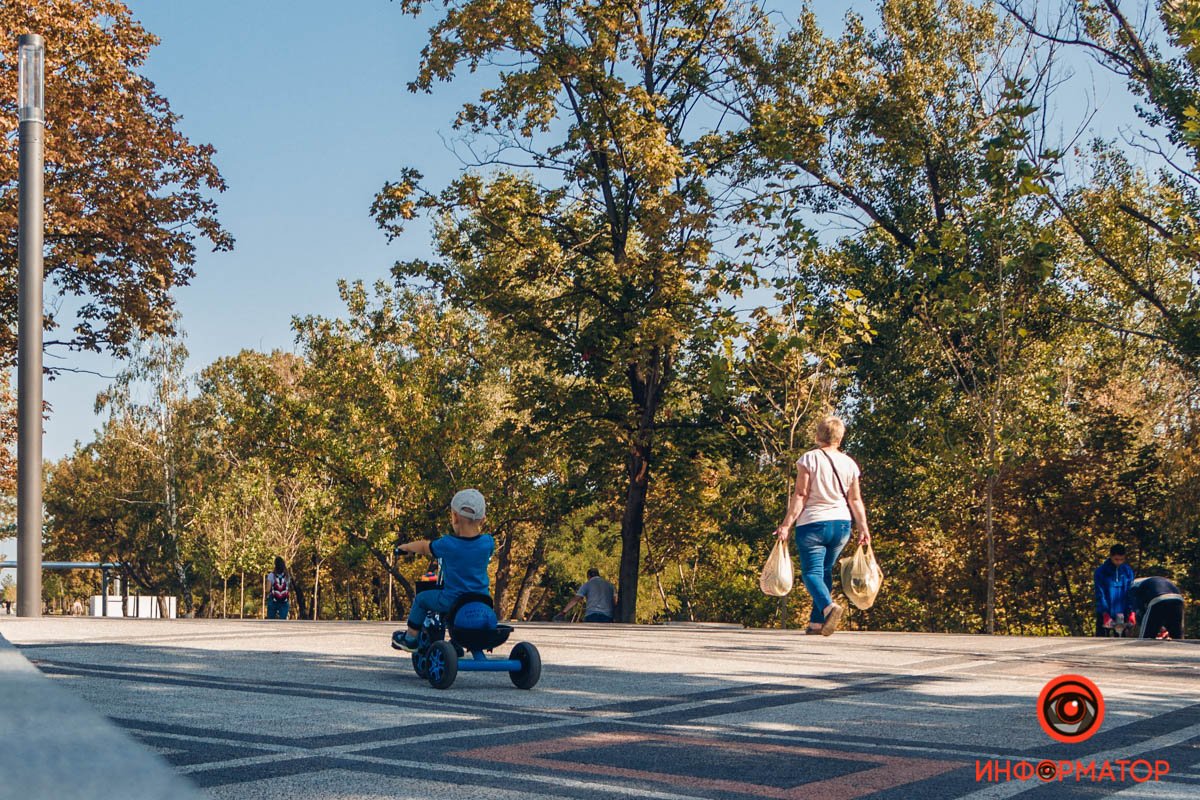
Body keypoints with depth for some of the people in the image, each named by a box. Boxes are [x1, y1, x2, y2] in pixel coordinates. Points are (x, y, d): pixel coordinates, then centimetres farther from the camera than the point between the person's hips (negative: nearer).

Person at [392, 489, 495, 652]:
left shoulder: (447, 544, -17)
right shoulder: (488, 543, -10)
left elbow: (424, 547, 1)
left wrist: (406, 546, 21)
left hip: (451, 602, -4)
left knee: (421, 599, 21)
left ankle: (411, 638, 30)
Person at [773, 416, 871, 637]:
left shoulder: (809, 459, -7)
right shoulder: (849, 463, 5)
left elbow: (800, 495, -11)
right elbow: (855, 500, 5)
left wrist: (786, 524, -9)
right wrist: (863, 528, 11)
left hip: (813, 523, -5)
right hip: (841, 524, 5)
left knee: (811, 571, -6)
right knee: (825, 571, 17)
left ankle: (828, 607, -33)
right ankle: (817, 622, 17)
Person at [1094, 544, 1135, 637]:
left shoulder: (1128, 571, 2)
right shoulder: (1100, 572, -7)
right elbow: (1100, 594, -12)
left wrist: (1131, 612, -14)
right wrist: (1105, 614, -22)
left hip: (1122, 615, 3)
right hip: (1104, 614, -3)